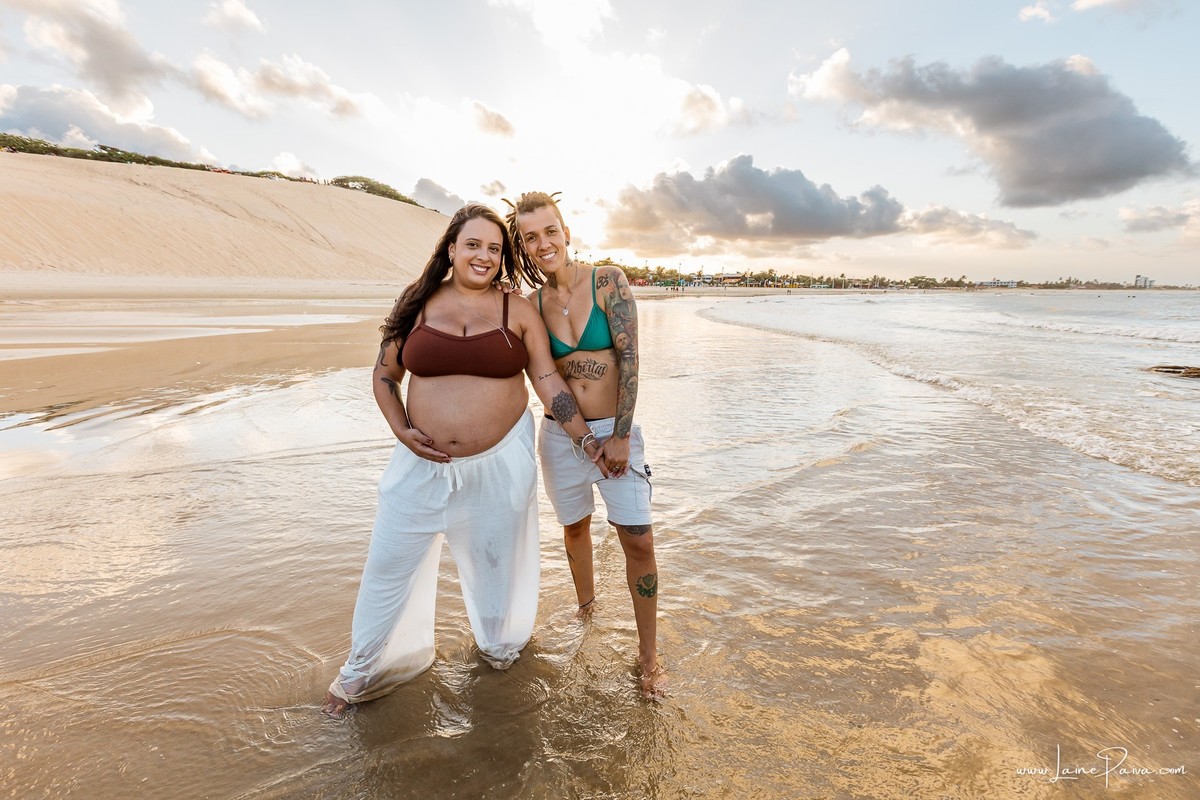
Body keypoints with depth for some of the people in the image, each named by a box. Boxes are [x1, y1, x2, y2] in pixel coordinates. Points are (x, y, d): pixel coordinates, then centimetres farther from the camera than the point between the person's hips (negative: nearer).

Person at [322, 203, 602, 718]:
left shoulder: (518, 310, -1)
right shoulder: (418, 305, 1)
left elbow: (548, 380, 0)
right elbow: (384, 376, 8)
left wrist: (585, 439, -6)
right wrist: (402, 432, -7)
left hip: (500, 460, -1)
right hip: (423, 462, 1)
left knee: (497, 561, 15)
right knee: (389, 565, 11)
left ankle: (500, 645, 46)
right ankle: (362, 674, 35)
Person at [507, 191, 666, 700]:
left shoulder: (608, 281, -8)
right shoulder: (531, 304, 2)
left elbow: (629, 358, -11)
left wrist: (621, 435, -13)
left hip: (614, 429, -3)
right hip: (560, 434, 3)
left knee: (639, 541, -4)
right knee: (575, 526, 17)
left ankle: (649, 655, 13)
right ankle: (586, 608, 43)